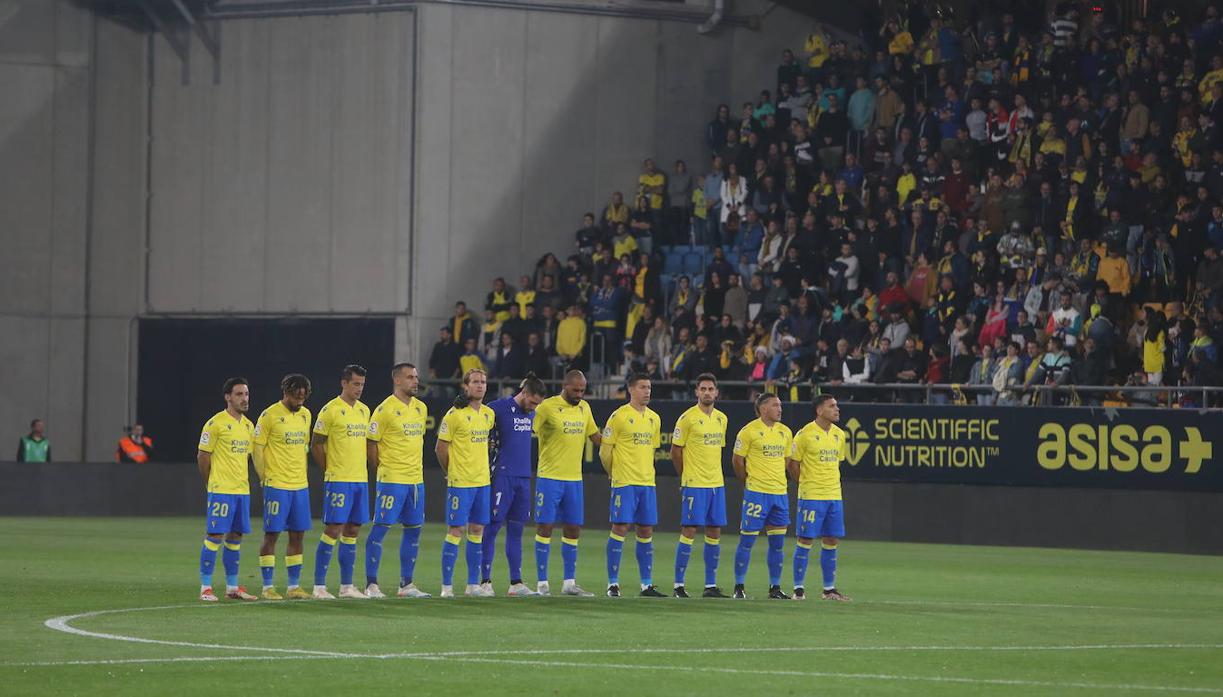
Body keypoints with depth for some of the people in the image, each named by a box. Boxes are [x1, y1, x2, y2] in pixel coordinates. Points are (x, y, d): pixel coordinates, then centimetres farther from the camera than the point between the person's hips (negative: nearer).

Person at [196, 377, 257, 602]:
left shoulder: (248, 426, 13)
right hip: (221, 490, -7)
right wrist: (212, 483, 2)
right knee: (215, 536, -7)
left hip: (242, 490, 7)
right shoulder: (216, 424, -10)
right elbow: (202, 456, -6)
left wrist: (242, 480, 15)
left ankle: (232, 587, 16)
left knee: (235, 537, 10)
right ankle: (205, 588, -3)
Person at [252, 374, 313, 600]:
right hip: (276, 486, -6)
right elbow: (257, 448, -7)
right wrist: (265, 477, -7)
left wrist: (300, 472, 15)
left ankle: (294, 586, 12)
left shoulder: (305, 415, 10)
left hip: (300, 485, 6)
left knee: (298, 535, 7)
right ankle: (268, 587, 1)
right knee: (271, 535, -3)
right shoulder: (270, 415, -9)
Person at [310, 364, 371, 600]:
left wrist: (360, 470, 13)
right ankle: (319, 586, -5)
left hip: (360, 480, 7)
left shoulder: (364, 410, 13)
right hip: (338, 481, -7)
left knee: (352, 531, 8)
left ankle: (347, 586, 13)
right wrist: (329, 471, -3)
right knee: (333, 529, -8)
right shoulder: (331, 410, -8)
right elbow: (316, 445, -5)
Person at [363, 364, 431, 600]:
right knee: (380, 528, -6)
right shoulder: (385, 409, -10)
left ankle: (406, 584, 16)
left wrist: (416, 468, 15)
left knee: (413, 530, 9)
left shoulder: (421, 408, 12)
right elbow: (371, 444, -8)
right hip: (392, 481, -7)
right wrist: (382, 471, -4)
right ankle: (371, 584, -4)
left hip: (416, 480, 7)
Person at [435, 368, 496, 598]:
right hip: (460, 483, -6)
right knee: (455, 531, -5)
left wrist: (480, 468, 16)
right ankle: (447, 585, -2)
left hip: (482, 481, 6)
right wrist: (451, 473, 2)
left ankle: (473, 584, 14)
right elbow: (441, 447, -6)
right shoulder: (455, 414, -10)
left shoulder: (489, 414, 10)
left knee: (477, 531, 8)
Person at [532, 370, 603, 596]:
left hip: (575, 478, 6)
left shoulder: (584, 408, 11)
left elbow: (595, 437, 21)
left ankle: (569, 582, 15)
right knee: (545, 527, -3)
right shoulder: (547, 407, -10)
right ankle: (542, 583, 1)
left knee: (573, 530, 8)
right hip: (549, 478, -6)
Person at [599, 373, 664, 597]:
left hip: (647, 482, 6)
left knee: (646, 531, 6)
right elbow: (605, 451, -4)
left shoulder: (654, 418, 13)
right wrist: (616, 473, 5)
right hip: (624, 483, -6)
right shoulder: (619, 416, -7)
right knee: (620, 528, -6)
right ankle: (613, 584, -2)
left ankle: (647, 585, 11)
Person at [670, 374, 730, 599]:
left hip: (716, 484, 7)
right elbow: (675, 451, -4)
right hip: (694, 485, -7)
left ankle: (711, 586, 13)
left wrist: (713, 474, 14)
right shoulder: (688, 418, -8)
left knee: (715, 533, 7)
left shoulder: (721, 419, 12)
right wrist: (687, 476, 3)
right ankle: (679, 585, -4)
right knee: (689, 531, -8)